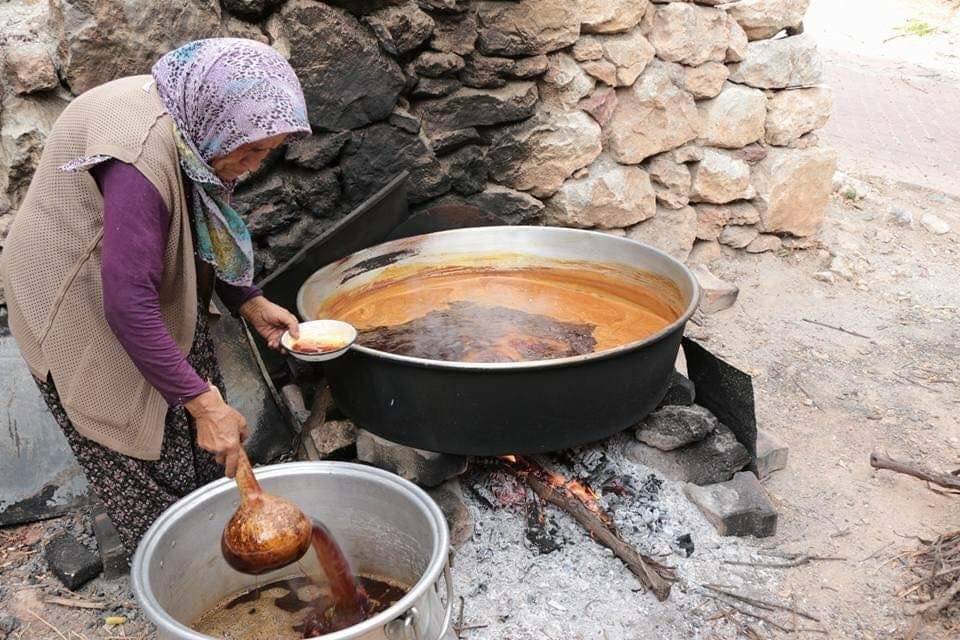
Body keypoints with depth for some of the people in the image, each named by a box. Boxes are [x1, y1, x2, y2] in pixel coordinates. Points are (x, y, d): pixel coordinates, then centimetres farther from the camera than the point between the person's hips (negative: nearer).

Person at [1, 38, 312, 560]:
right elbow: (127, 304, -36)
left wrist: (251, 303, -1)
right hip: (82, 312, -8)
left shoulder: (192, 125, -7)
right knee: (142, 462, 3)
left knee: (206, 448, 13)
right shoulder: (142, 153, -35)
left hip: (154, 294, 8)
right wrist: (203, 401, -33)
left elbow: (207, 237, 9)